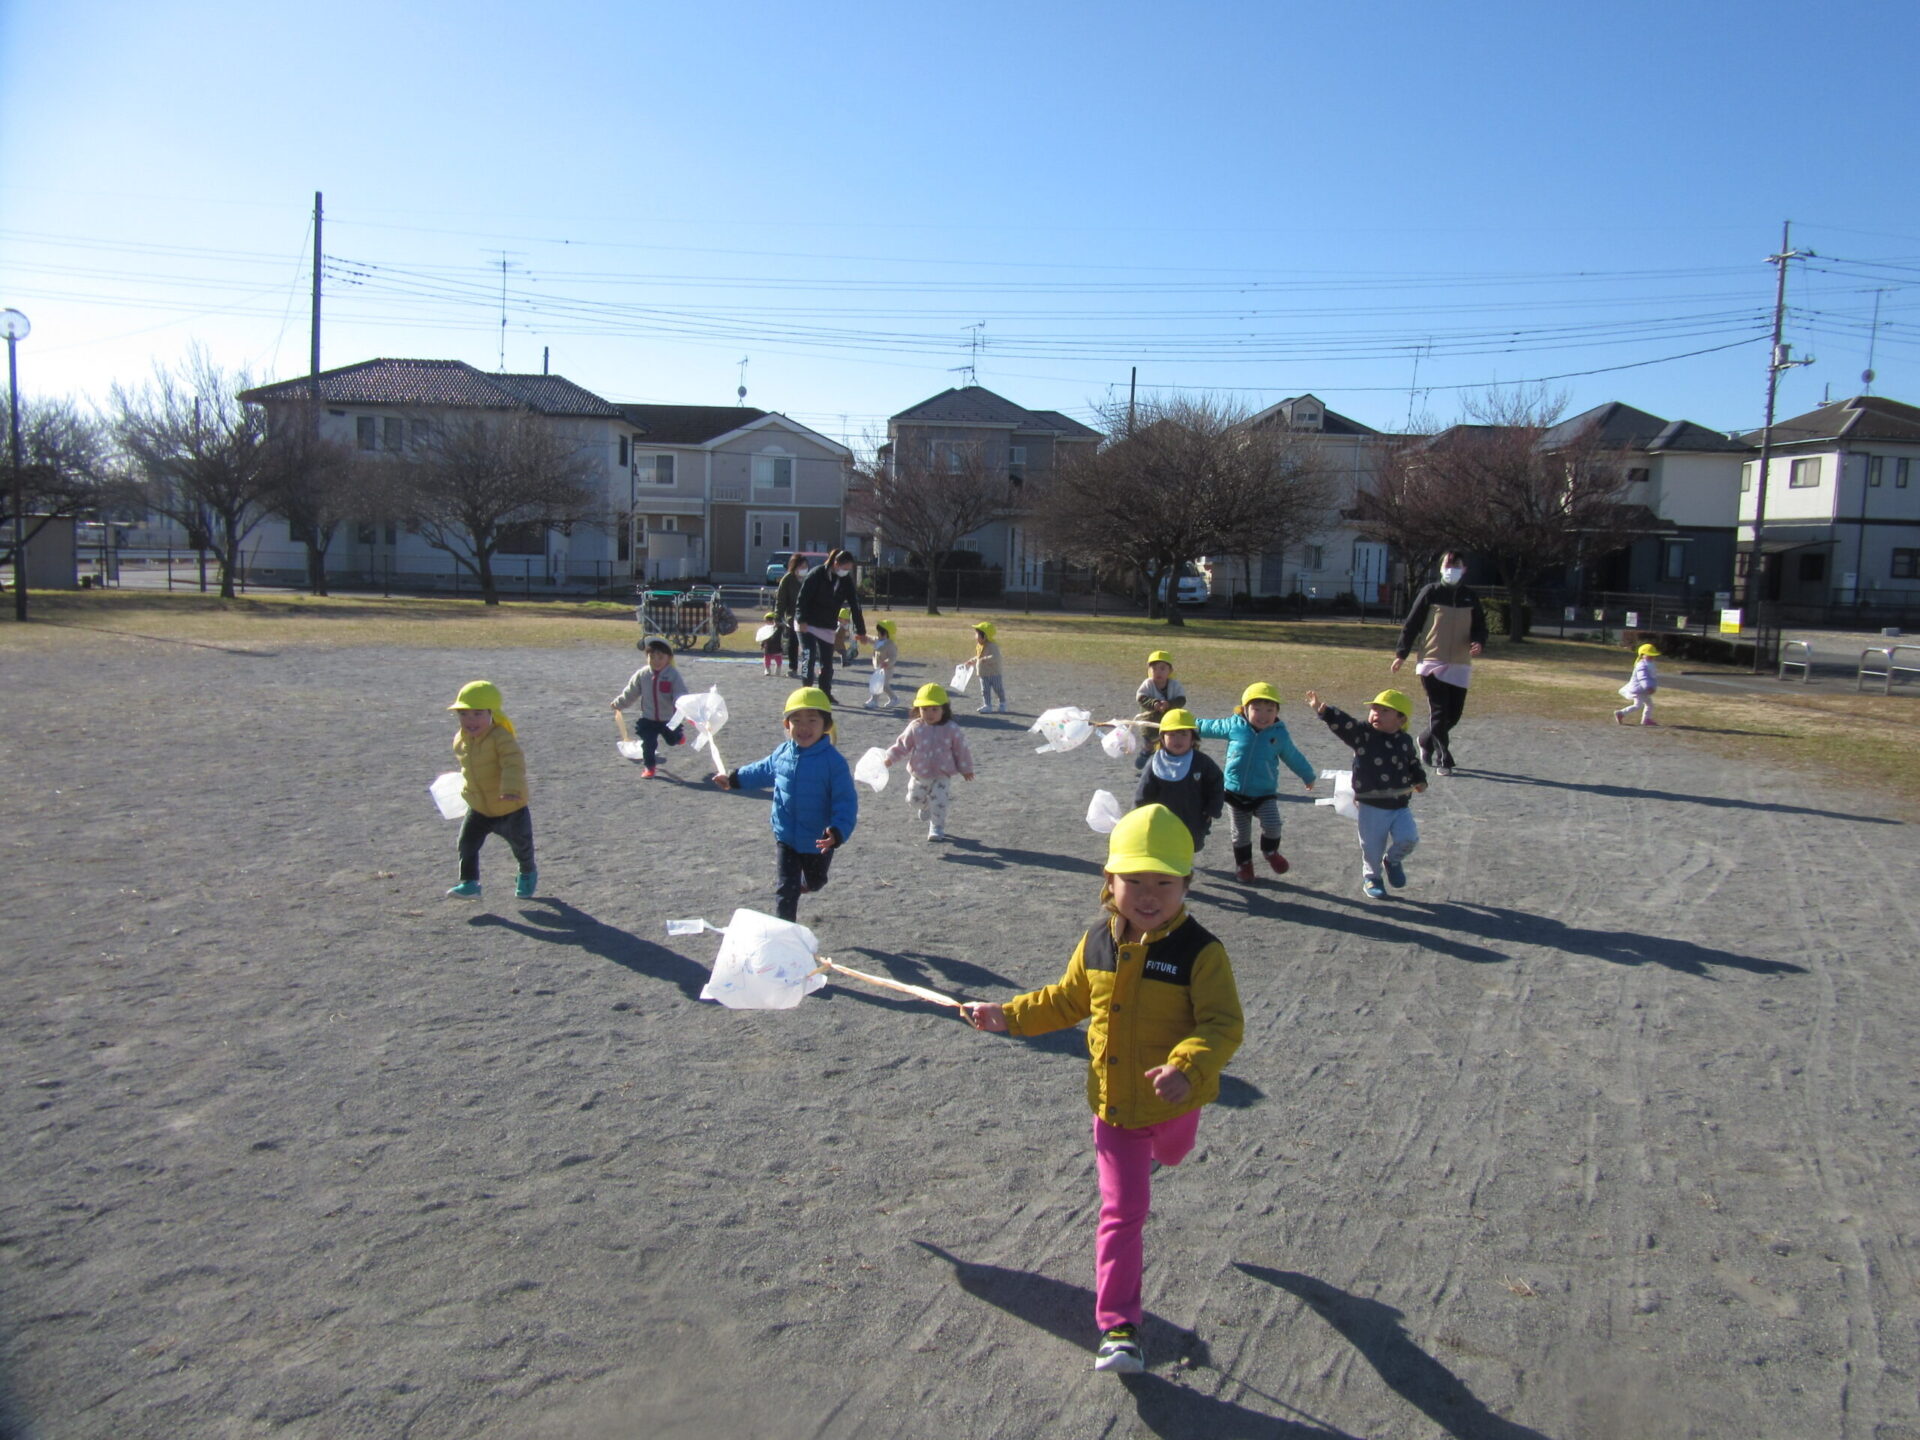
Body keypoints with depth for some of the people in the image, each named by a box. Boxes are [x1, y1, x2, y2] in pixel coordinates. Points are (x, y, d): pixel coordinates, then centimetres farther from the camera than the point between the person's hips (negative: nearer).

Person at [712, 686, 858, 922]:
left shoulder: (833, 761, -23)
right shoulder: (782, 754, -8)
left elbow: (846, 801, -23)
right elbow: (764, 770, 15)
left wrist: (837, 832, -37)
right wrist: (734, 779, 26)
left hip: (819, 842, -2)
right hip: (785, 838, 2)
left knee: (815, 882, 25)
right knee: (785, 889, 0)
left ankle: (810, 882, 61)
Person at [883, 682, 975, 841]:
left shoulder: (951, 729, -12)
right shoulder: (915, 728, -9)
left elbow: (961, 750, -3)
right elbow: (903, 745, -3)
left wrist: (966, 769, 3)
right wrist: (890, 758, -15)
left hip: (942, 775, -3)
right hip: (919, 774, 3)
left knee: (939, 802, -9)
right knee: (914, 798, 18)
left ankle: (937, 828, 8)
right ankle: (926, 805, 51)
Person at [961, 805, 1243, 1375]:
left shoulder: (1200, 952, -22)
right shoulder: (1097, 944, -8)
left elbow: (1223, 1024, -27)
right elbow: (1067, 1000, 8)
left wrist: (1187, 1070, -44)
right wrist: (1010, 1016, 6)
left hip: (1174, 1099, -1)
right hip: (1112, 1103, 1)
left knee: (1170, 1152, 32)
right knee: (1122, 1211, 5)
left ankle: (1160, 1151, 72)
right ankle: (1118, 1327, 12)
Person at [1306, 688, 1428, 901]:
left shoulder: (1405, 741, 3)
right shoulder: (1363, 734, -9)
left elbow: (1413, 763, 19)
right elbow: (1343, 723, -25)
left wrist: (1419, 781, 4)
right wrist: (1323, 711, -41)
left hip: (1400, 805, 3)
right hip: (1371, 807, -2)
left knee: (1408, 838, -10)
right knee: (1372, 847, 6)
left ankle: (1393, 860, 22)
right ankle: (1371, 877, 34)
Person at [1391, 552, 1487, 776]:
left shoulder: (1470, 598, 10)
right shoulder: (1430, 593, 0)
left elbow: (1480, 628, 15)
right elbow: (1411, 624, 2)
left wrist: (1479, 642, -8)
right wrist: (1401, 654, -2)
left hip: (1460, 665, 4)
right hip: (1432, 662, -4)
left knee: (1454, 713, 5)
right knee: (1439, 712, -6)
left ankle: (1426, 741, 31)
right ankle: (1443, 760, -2)